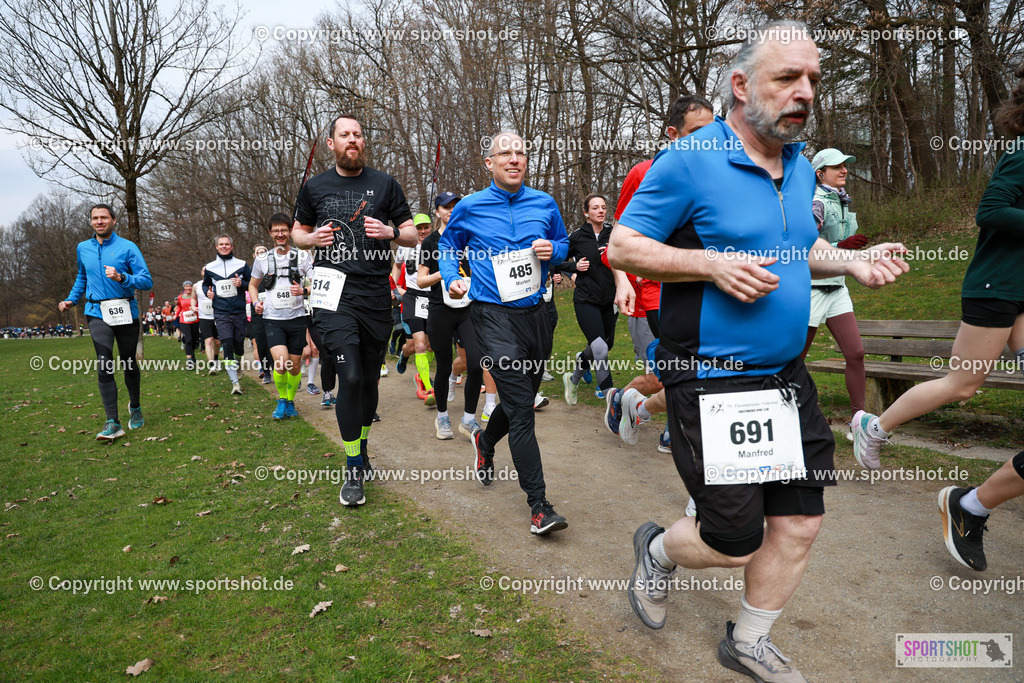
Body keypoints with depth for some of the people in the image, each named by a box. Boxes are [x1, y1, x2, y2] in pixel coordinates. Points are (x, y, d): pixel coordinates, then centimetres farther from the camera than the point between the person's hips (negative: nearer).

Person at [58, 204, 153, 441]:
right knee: (104, 365, -12)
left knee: (128, 363, 8)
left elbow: (147, 281, -7)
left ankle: (135, 407, 35)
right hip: (97, 312, 2)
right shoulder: (83, 248, 14)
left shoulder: (127, 247, -1)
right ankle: (112, 423, -12)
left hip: (125, 312, -2)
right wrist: (71, 299, 21)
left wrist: (121, 277, -23)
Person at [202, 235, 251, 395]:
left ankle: (240, 358, 43)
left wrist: (242, 284, -11)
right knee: (227, 344, -12)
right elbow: (205, 284, 25)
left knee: (239, 344, 5)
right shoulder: (210, 267, 10)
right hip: (221, 313, 0)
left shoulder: (241, 265, 5)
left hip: (239, 312, 0)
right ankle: (235, 383, -13)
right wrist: (208, 292, 4)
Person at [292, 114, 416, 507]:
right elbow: (297, 232, 20)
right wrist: (313, 238, -3)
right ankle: (354, 471, 0)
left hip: (376, 296, 2)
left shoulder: (384, 184, 9)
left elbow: (413, 235, 10)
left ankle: (361, 448, 35)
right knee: (350, 377, -13)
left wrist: (389, 231, -11)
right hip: (334, 293, -1)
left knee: (370, 378, 11)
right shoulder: (315, 187, 9)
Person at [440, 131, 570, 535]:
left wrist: (553, 250, -3)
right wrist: (451, 279, -2)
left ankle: (485, 441, 51)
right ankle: (539, 505, -7)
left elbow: (563, 243, 21)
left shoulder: (544, 204, 8)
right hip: (494, 316, -4)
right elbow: (447, 246, 16)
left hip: (535, 312, 5)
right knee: (520, 407, -12)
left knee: (523, 398, 18)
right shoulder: (470, 208, 2)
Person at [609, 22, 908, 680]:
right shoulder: (688, 161, -13)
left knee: (800, 522, 12)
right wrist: (713, 263, -23)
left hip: (787, 377, 8)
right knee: (735, 543, 1)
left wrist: (852, 261, 3)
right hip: (713, 385, -7)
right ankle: (658, 550, 37)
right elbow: (622, 247, -12)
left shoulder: (801, 165, 11)